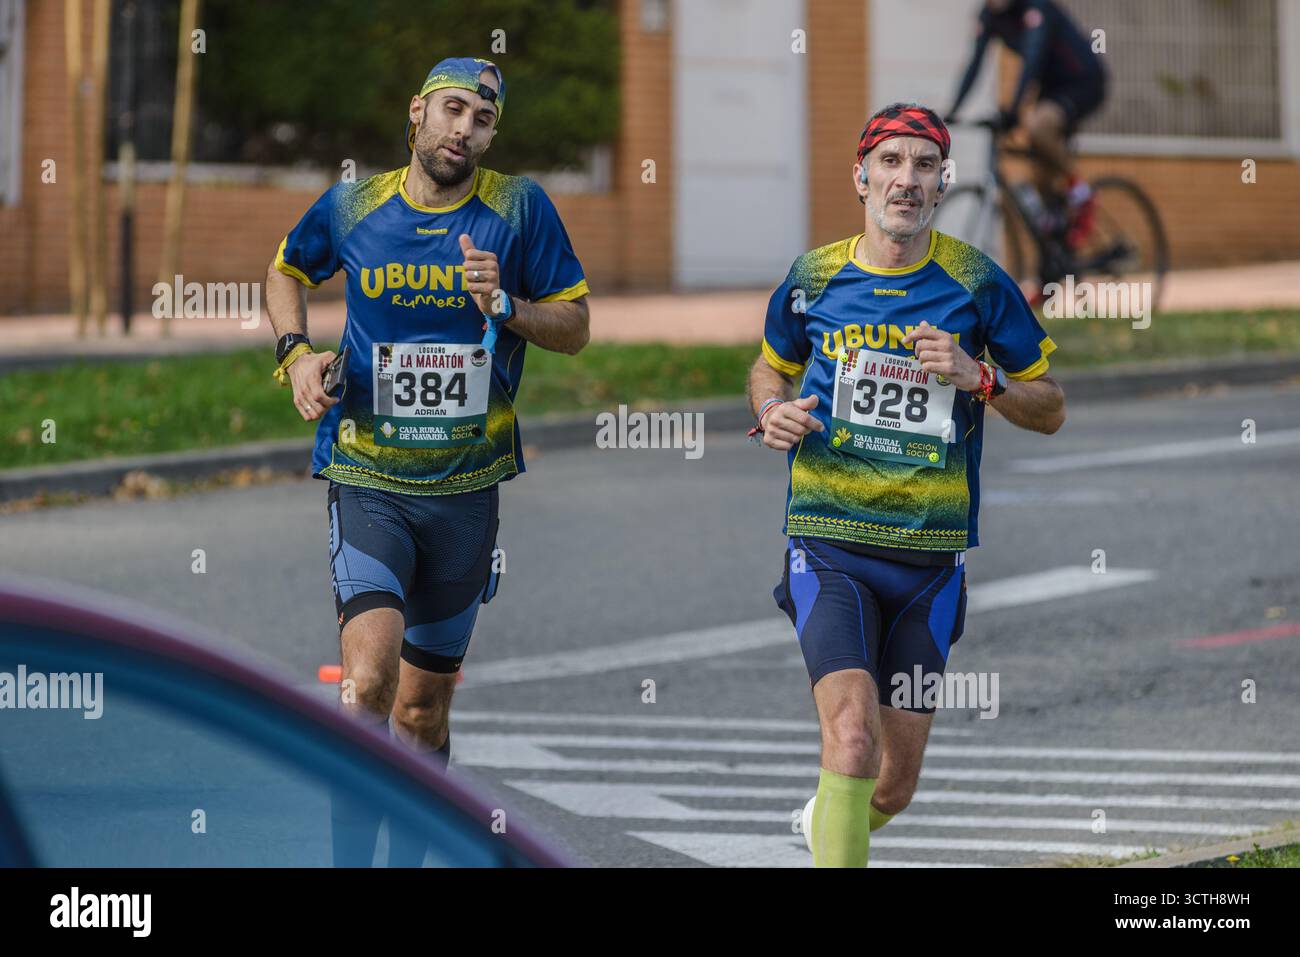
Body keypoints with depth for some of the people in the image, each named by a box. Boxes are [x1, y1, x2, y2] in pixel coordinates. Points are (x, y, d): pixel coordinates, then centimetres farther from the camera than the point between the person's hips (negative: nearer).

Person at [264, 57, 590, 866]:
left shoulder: (520, 208, -3)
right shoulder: (352, 209, 0)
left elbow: (575, 327, 2)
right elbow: (288, 272, 20)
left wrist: (506, 308, -17)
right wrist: (296, 354, 2)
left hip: (466, 489, 1)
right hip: (367, 483, -1)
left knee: (422, 709, 11)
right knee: (370, 678, -22)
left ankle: (408, 855, 29)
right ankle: (349, 859, -17)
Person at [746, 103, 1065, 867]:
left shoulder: (976, 282, 0)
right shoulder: (815, 277, 3)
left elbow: (1051, 410, 6)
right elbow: (771, 367, 23)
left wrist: (979, 378, -13)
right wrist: (773, 413, 0)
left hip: (931, 555, 1)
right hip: (829, 544, -1)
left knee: (894, 788, 8)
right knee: (853, 740, -24)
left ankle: (828, 823, 42)